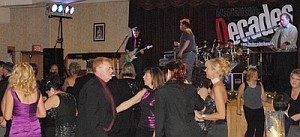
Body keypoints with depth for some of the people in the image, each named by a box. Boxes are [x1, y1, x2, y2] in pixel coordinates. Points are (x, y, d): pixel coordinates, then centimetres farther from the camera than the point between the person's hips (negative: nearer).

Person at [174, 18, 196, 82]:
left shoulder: (186, 32, -7)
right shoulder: (190, 32, 25)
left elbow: (187, 41, -22)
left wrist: (181, 51, -23)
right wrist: (178, 44, 27)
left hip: (188, 53, -10)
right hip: (192, 53, 11)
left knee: (186, 70, -13)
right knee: (189, 71, 11)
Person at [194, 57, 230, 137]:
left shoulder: (217, 87, -16)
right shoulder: (218, 85, 13)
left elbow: (221, 115, -20)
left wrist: (202, 116, -14)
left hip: (217, 130, -9)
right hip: (214, 128, 9)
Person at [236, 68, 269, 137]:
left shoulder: (260, 84, 4)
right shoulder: (244, 85, -6)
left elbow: (263, 97, 7)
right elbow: (238, 97, 4)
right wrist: (238, 109, 5)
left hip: (259, 109, 4)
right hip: (249, 110, -4)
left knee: (260, 128, 2)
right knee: (251, 127, -9)